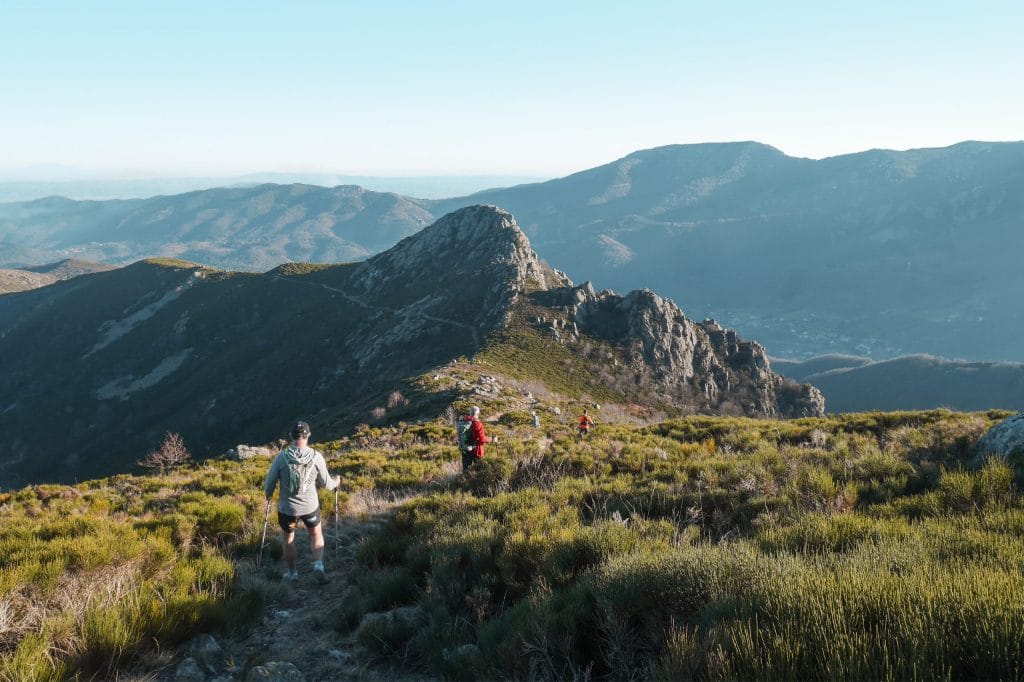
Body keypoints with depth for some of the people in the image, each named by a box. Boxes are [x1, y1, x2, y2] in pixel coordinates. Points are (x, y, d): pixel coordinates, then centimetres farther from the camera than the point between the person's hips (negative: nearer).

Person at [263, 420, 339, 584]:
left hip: (287, 508, 0)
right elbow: (325, 483, -3)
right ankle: (318, 566, 7)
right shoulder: (316, 457, -15)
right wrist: (336, 482, 20)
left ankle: (292, 573, 35)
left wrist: (268, 496, 15)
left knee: (288, 539, 24)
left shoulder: (281, 457, -16)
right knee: (316, 535, 25)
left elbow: (270, 483, -7)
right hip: (311, 506, 1)